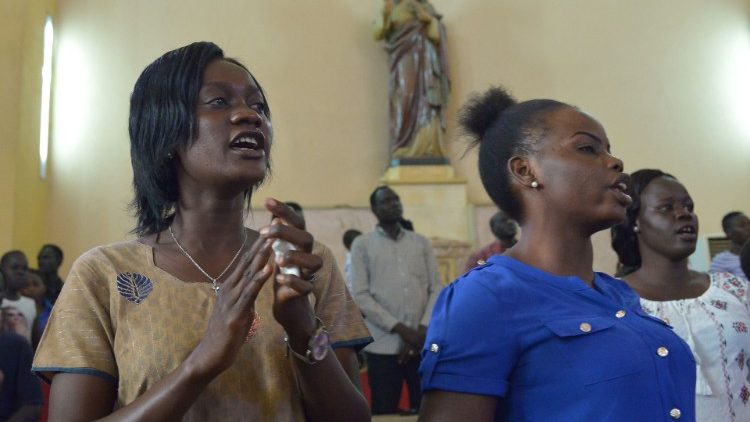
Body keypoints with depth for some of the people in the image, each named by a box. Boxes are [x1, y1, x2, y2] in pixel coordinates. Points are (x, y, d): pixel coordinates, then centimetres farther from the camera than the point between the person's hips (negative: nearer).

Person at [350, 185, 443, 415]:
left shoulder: (421, 242, 14)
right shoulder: (362, 244, 6)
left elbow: (436, 289, 7)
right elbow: (360, 296, -4)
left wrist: (422, 330, -7)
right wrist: (400, 329, -10)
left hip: (422, 343, 2)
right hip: (383, 345, -2)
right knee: (384, 411, 1)